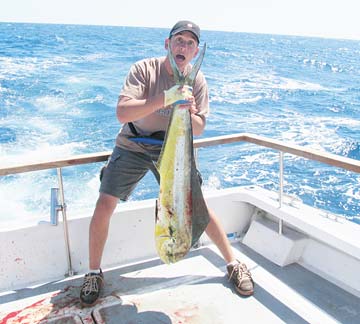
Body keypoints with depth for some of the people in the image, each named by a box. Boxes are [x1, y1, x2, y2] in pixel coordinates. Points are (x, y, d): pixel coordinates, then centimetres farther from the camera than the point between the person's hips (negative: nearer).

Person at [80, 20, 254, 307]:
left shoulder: (197, 80, -9)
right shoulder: (144, 69, -19)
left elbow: (199, 130, -6)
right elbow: (122, 113, -32)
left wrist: (190, 112, -28)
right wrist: (165, 98, -42)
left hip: (171, 149, 2)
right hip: (133, 146, -1)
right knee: (104, 205, -11)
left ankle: (234, 264, 14)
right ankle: (94, 273, 11)